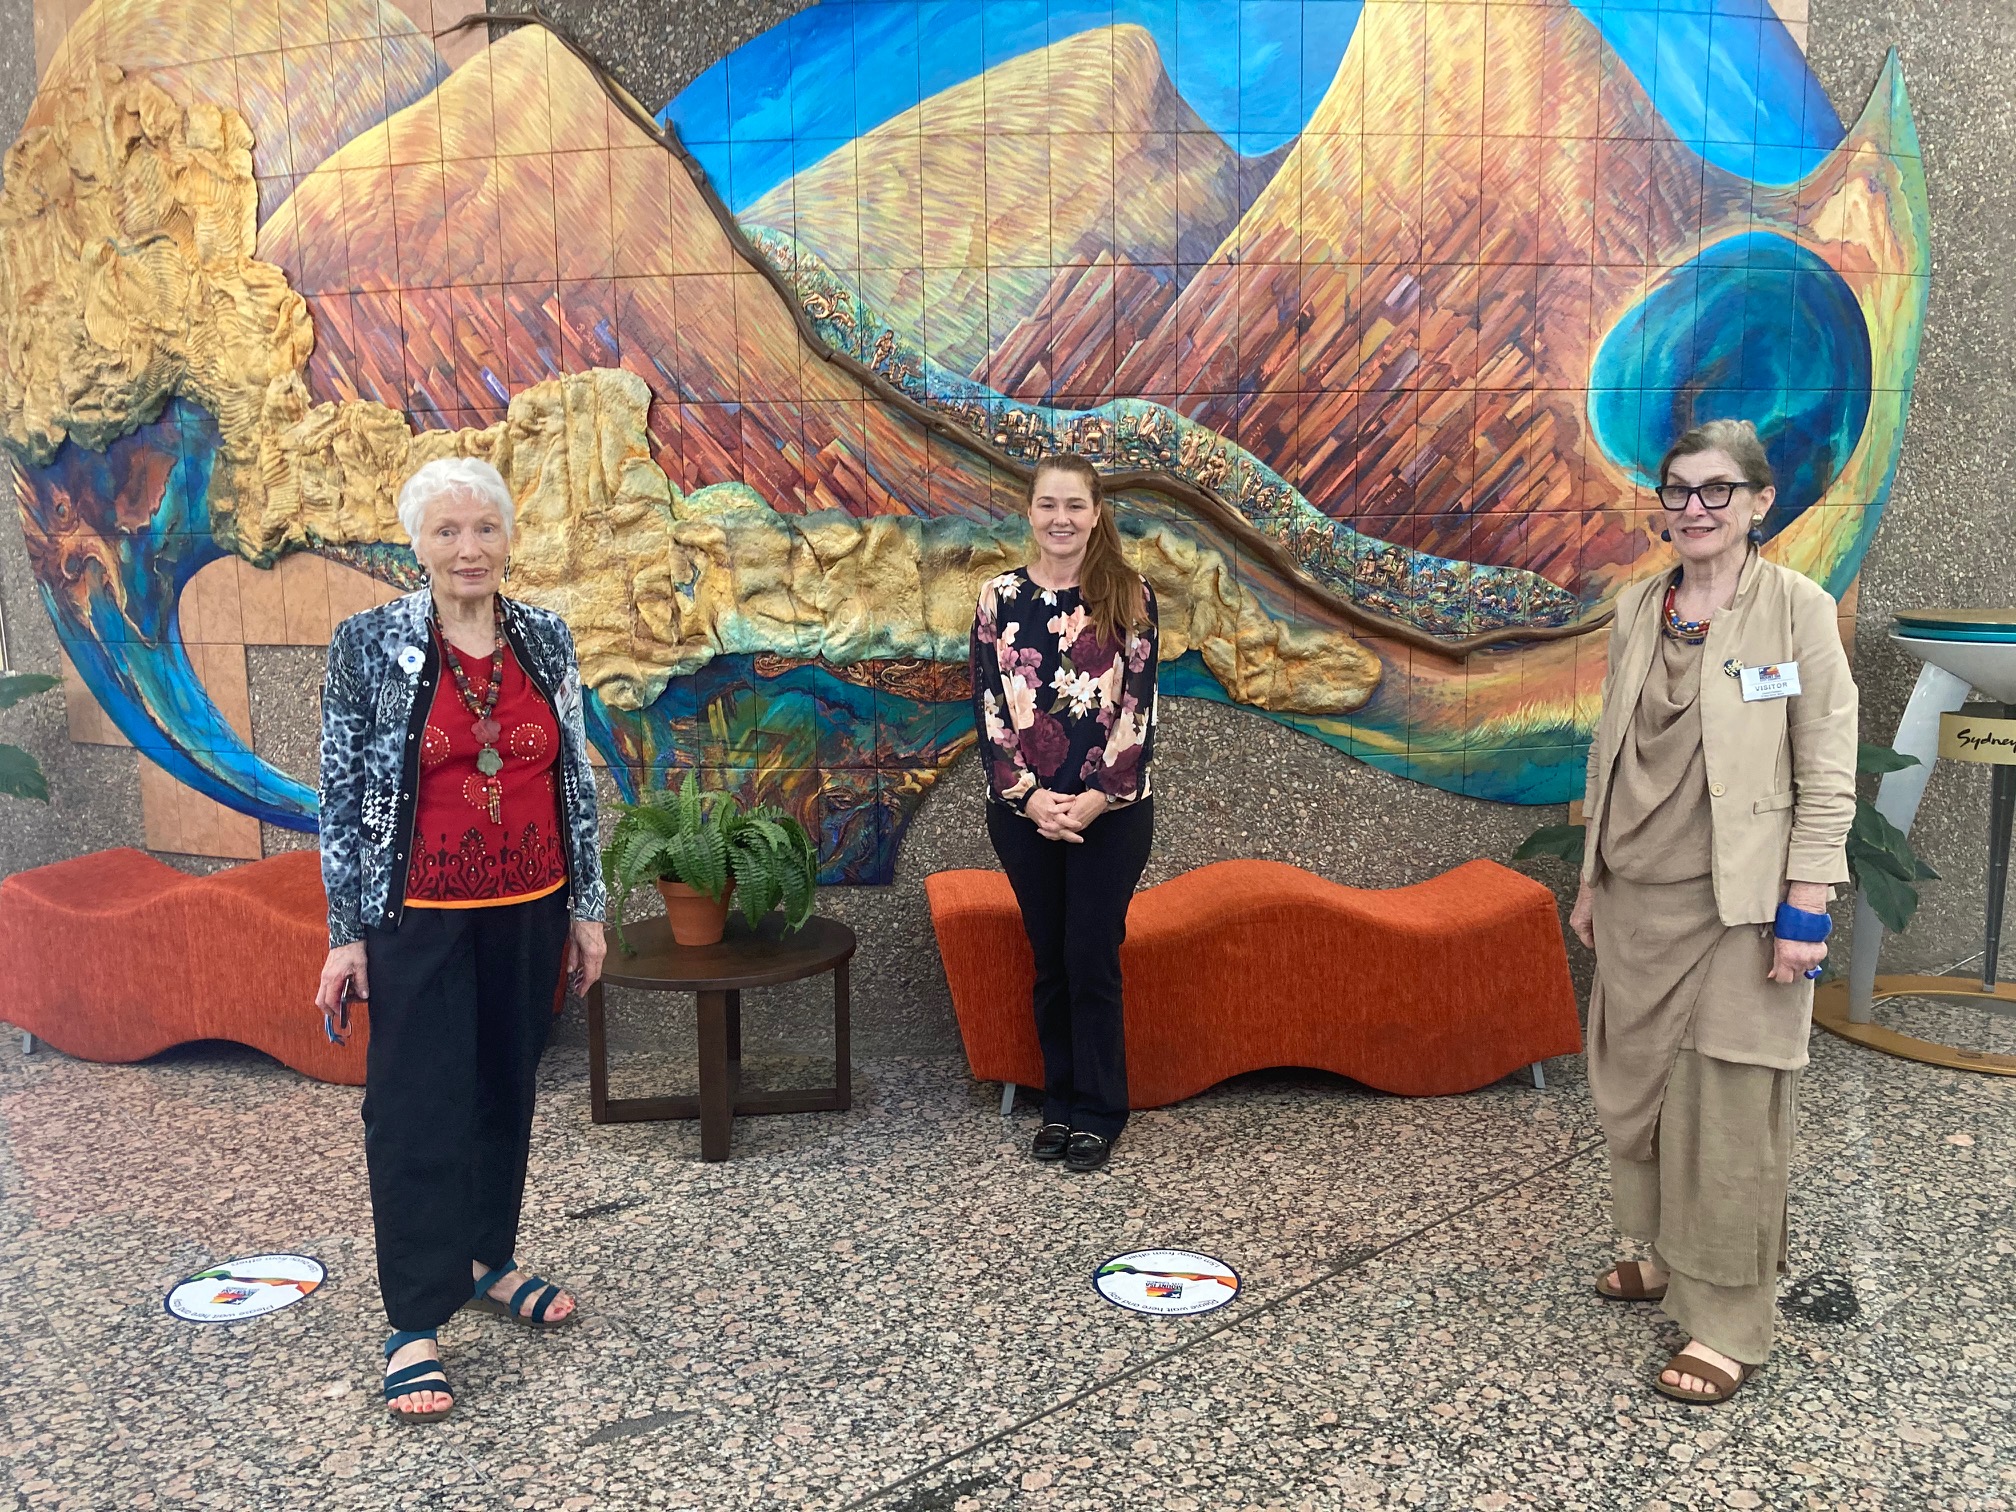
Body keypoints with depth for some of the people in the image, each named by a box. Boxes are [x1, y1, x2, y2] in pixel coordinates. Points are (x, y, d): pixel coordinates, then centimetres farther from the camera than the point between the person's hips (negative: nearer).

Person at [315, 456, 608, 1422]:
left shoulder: (545, 640, 2)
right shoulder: (369, 645, -6)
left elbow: (576, 780, 7)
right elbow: (341, 793, -4)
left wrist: (586, 907, 6)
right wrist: (347, 932, -6)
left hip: (528, 914, 4)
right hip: (420, 919, -3)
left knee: (506, 1091, 14)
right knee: (418, 1109, -1)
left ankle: (486, 1259, 33)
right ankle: (414, 1325, 7)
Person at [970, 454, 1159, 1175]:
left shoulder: (1129, 595, -2)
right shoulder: (1000, 597, 2)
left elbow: (1139, 704, -6)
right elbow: (988, 704, -1)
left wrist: (1098, 797, -14)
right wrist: (1028, 796, -11)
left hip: (1111, 809, -2)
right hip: (1023, 809, 2)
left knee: (1092, 959, 0)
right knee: (1050, 960, 11)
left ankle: (1098, 1114, 14)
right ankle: (1061, 1103, 24)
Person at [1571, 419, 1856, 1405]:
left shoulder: (1797, 609, -7)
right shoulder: (1636, 610, 8)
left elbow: (1827, 771, -8)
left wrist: (1804, 907, -13)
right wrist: (1592, 881, 13)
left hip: (1739, 905, -5)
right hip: (1638, 900, 6)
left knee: (1729, 1112, 1)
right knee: (1637, 1091, 14)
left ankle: (1727, 1328, 13)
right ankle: (1668, 1257, 35)